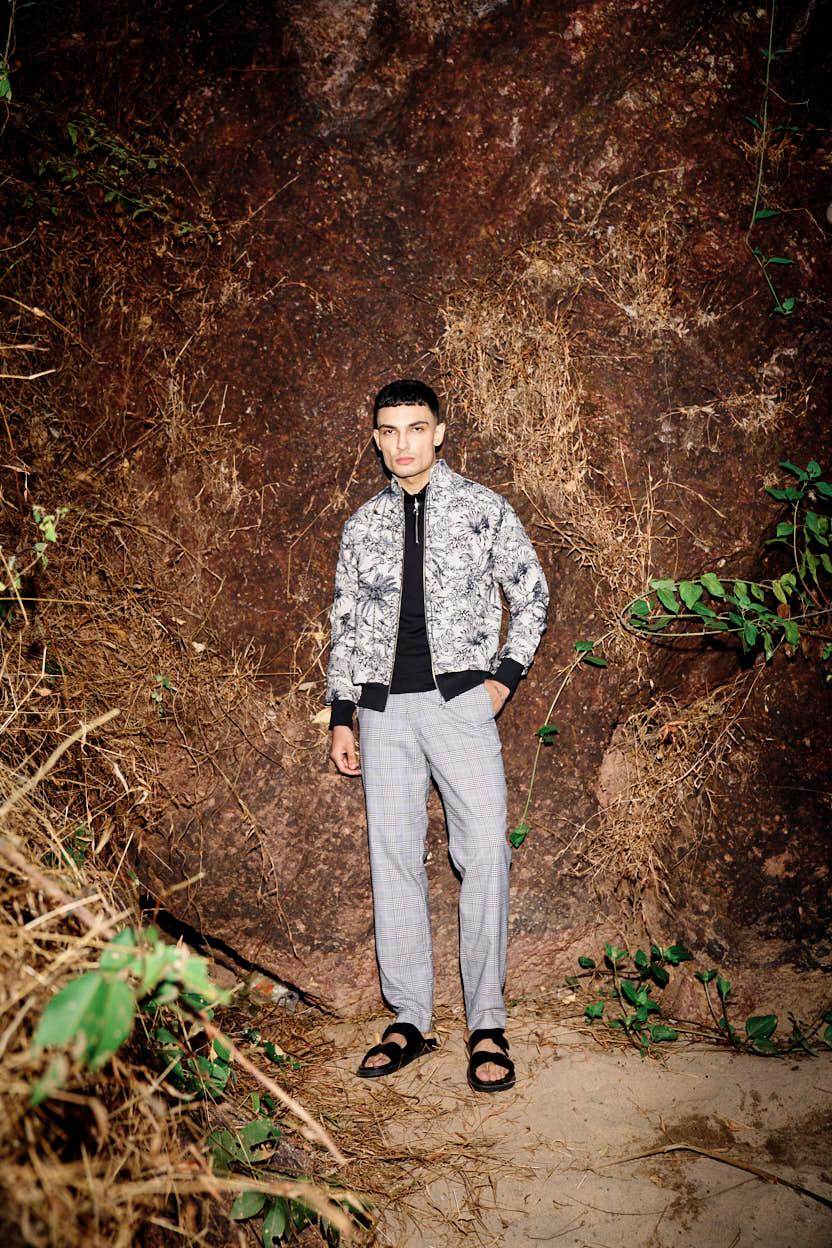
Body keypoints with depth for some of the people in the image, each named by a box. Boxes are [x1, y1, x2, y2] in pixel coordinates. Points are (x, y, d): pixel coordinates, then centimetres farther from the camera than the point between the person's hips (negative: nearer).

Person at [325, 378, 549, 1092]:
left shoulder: (485, 509, 6)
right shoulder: (363, 525, 14)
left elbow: (532, 596, 11)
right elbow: (345, 625, 15)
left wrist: (505, 677, 0)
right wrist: (341, 718, 10)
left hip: (459, 698, -3)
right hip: (383, 707, 3)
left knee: (485, 853, -9)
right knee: (394, 858, 3)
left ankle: (488, 1026, 2)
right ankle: (410, 1021, 13)